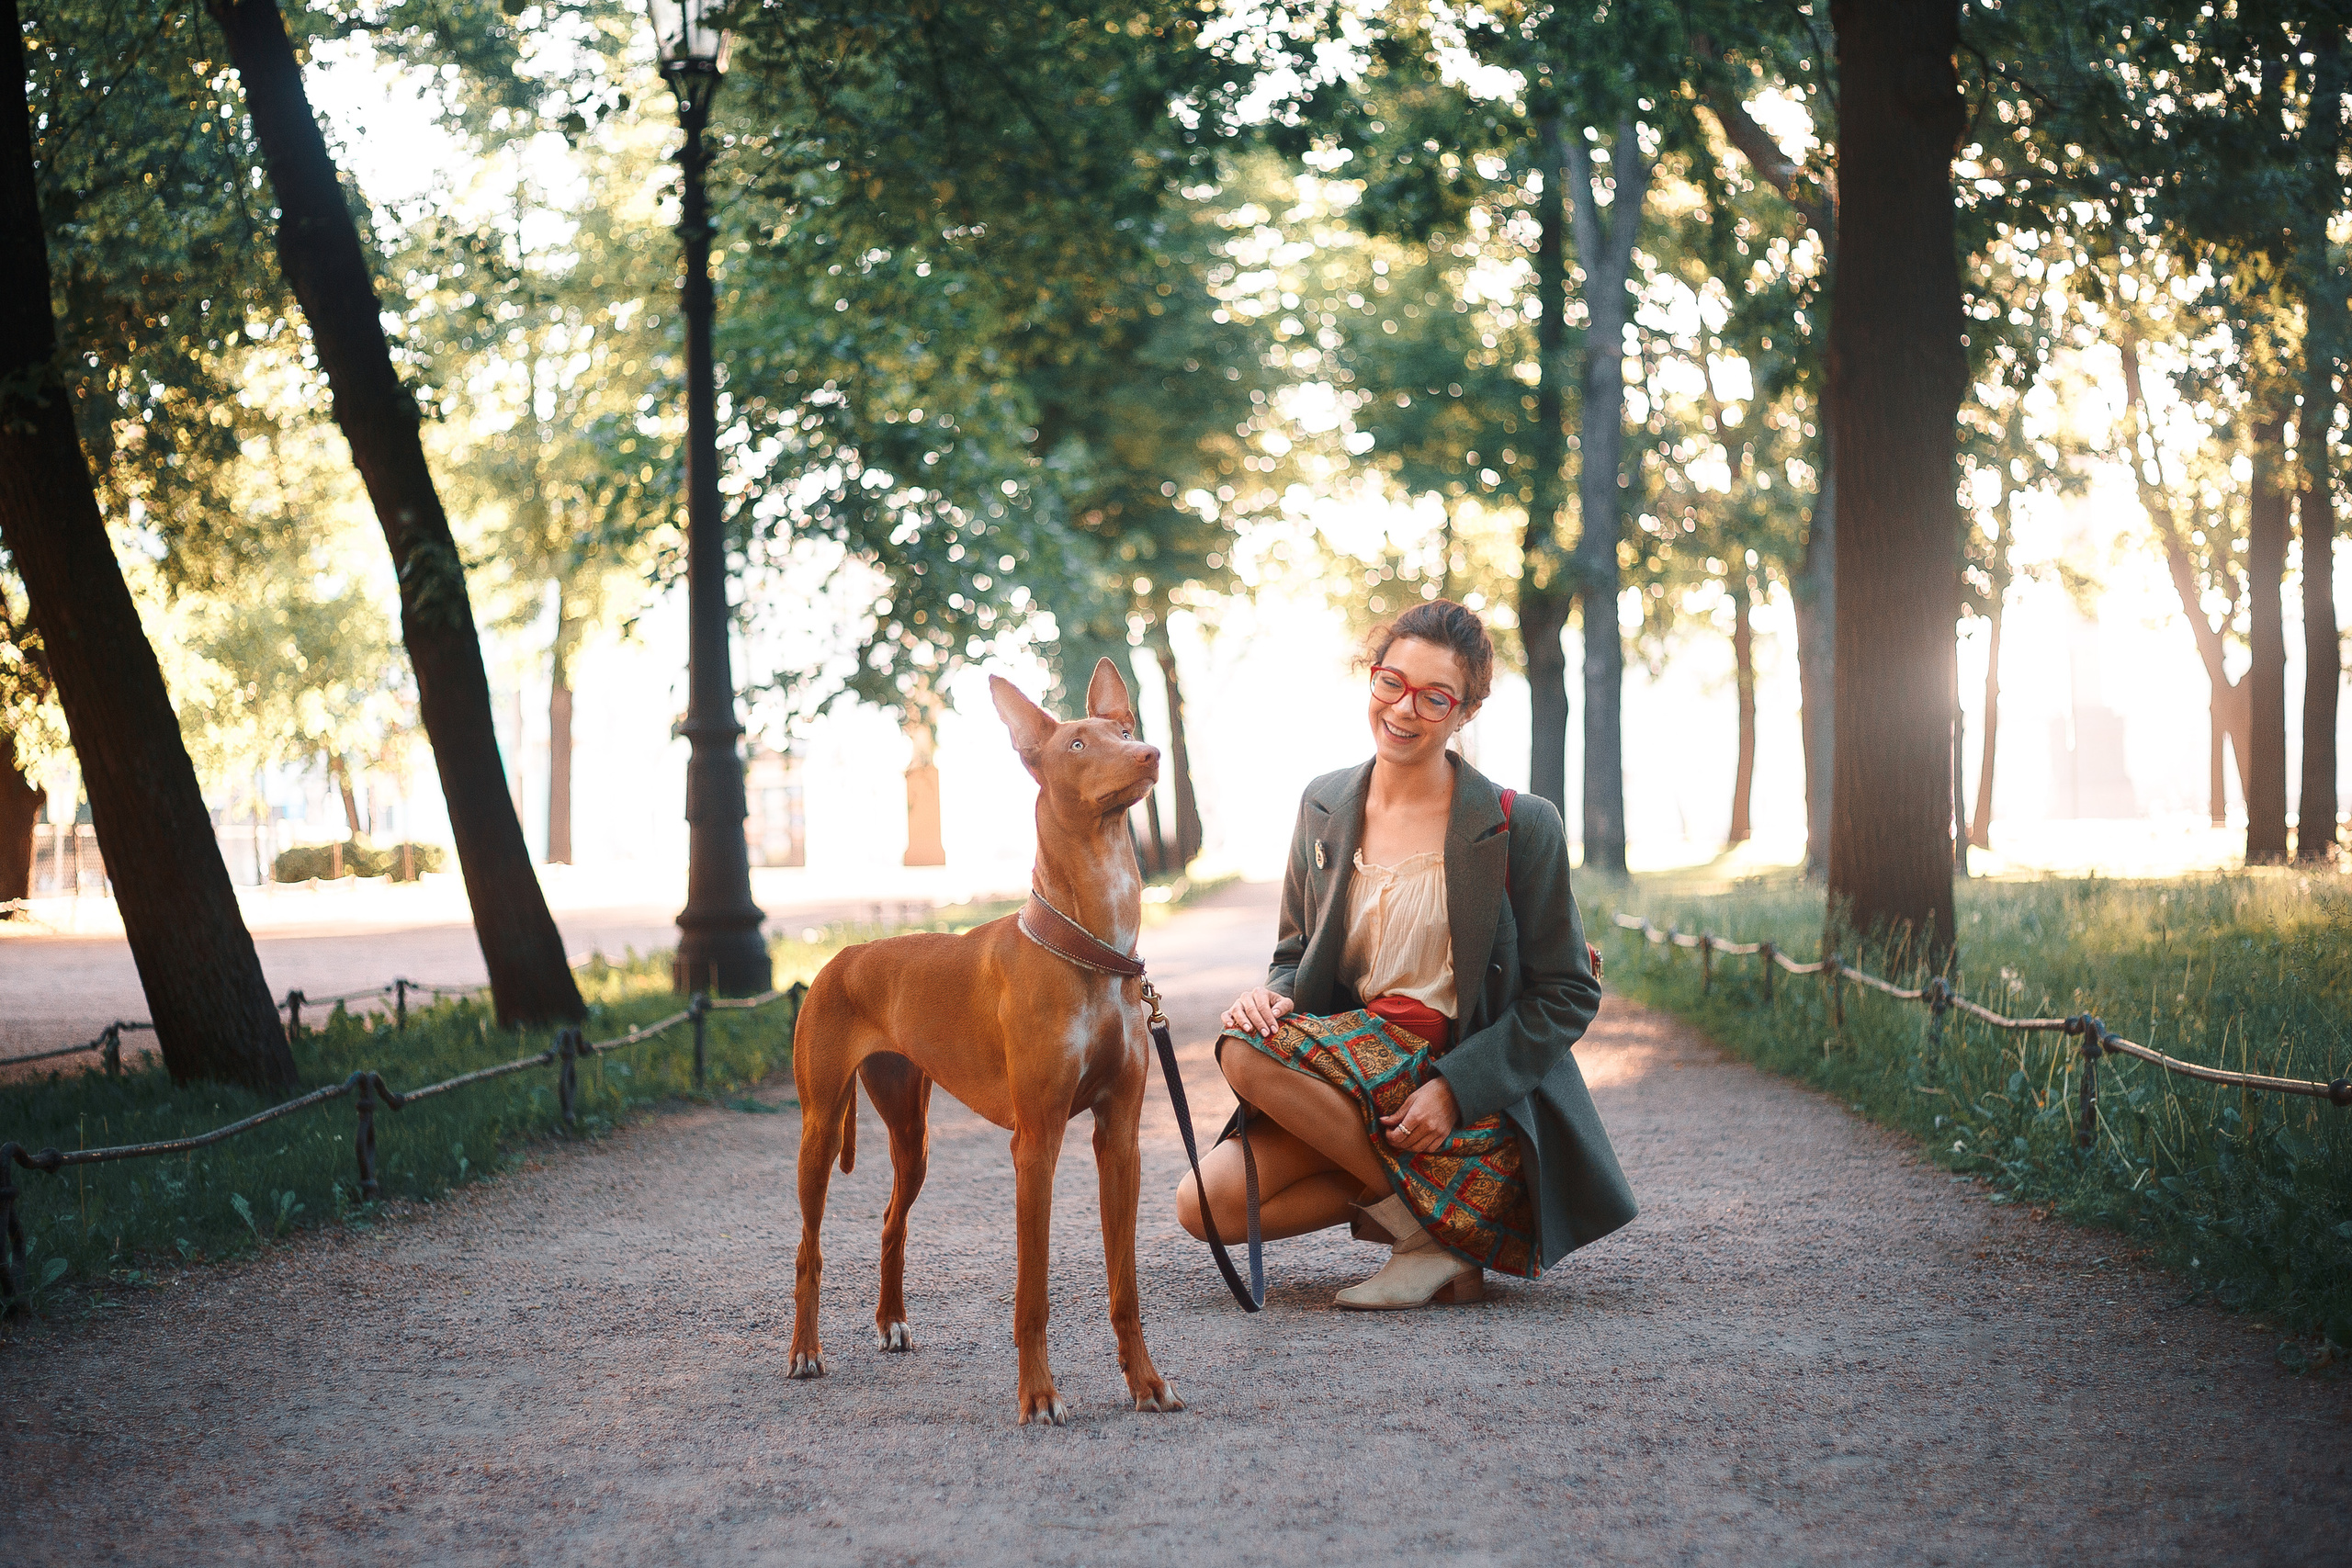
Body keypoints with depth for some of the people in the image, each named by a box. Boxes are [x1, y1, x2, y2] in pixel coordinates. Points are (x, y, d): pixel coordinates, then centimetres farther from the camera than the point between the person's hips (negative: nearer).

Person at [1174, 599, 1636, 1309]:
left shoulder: (1520, 826, -6)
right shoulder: (1325, 806, 9)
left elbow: (1568, 993, -4)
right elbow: (1297, 951, 18)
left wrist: (1454, 1088, -17)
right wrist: (1272, 995, -9)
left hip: (1474, 1102, -6)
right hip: (1345, 1074, 6)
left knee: (1248, 1052, -26)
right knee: (1206, 1204, -16)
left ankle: (1426, 1229, -14)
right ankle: (1431, 1206, -3)